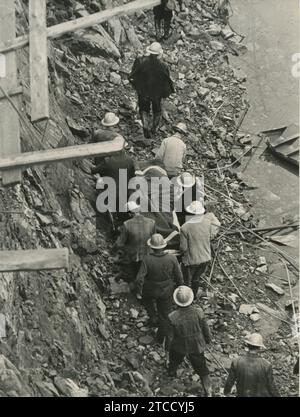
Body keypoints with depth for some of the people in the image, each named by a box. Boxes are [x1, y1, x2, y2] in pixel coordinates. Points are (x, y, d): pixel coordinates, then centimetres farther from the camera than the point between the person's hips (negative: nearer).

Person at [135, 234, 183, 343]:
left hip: (151, 290, -1)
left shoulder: (147, 259, -28)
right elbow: (179, 277, -11)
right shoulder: (172, 258, -22)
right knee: (165, 313, 21)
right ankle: (162, 337, 35)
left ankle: (153, 318, 37)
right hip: (167, 291, 1)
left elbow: (139, 279, -25)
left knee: (147, 300, 36)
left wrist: (138, 291, -8)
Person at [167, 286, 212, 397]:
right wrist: (208, 339, 9)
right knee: (201, 368, 20)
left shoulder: (173, 317, -32)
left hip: (180, 346, 0)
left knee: (175, 358, 34)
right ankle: (208, 392, 28)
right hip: (197, 346, 0)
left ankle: (172, 371, 64)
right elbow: (205, 328, -11)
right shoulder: (198, 312, -28)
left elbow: (174, 335, -14)